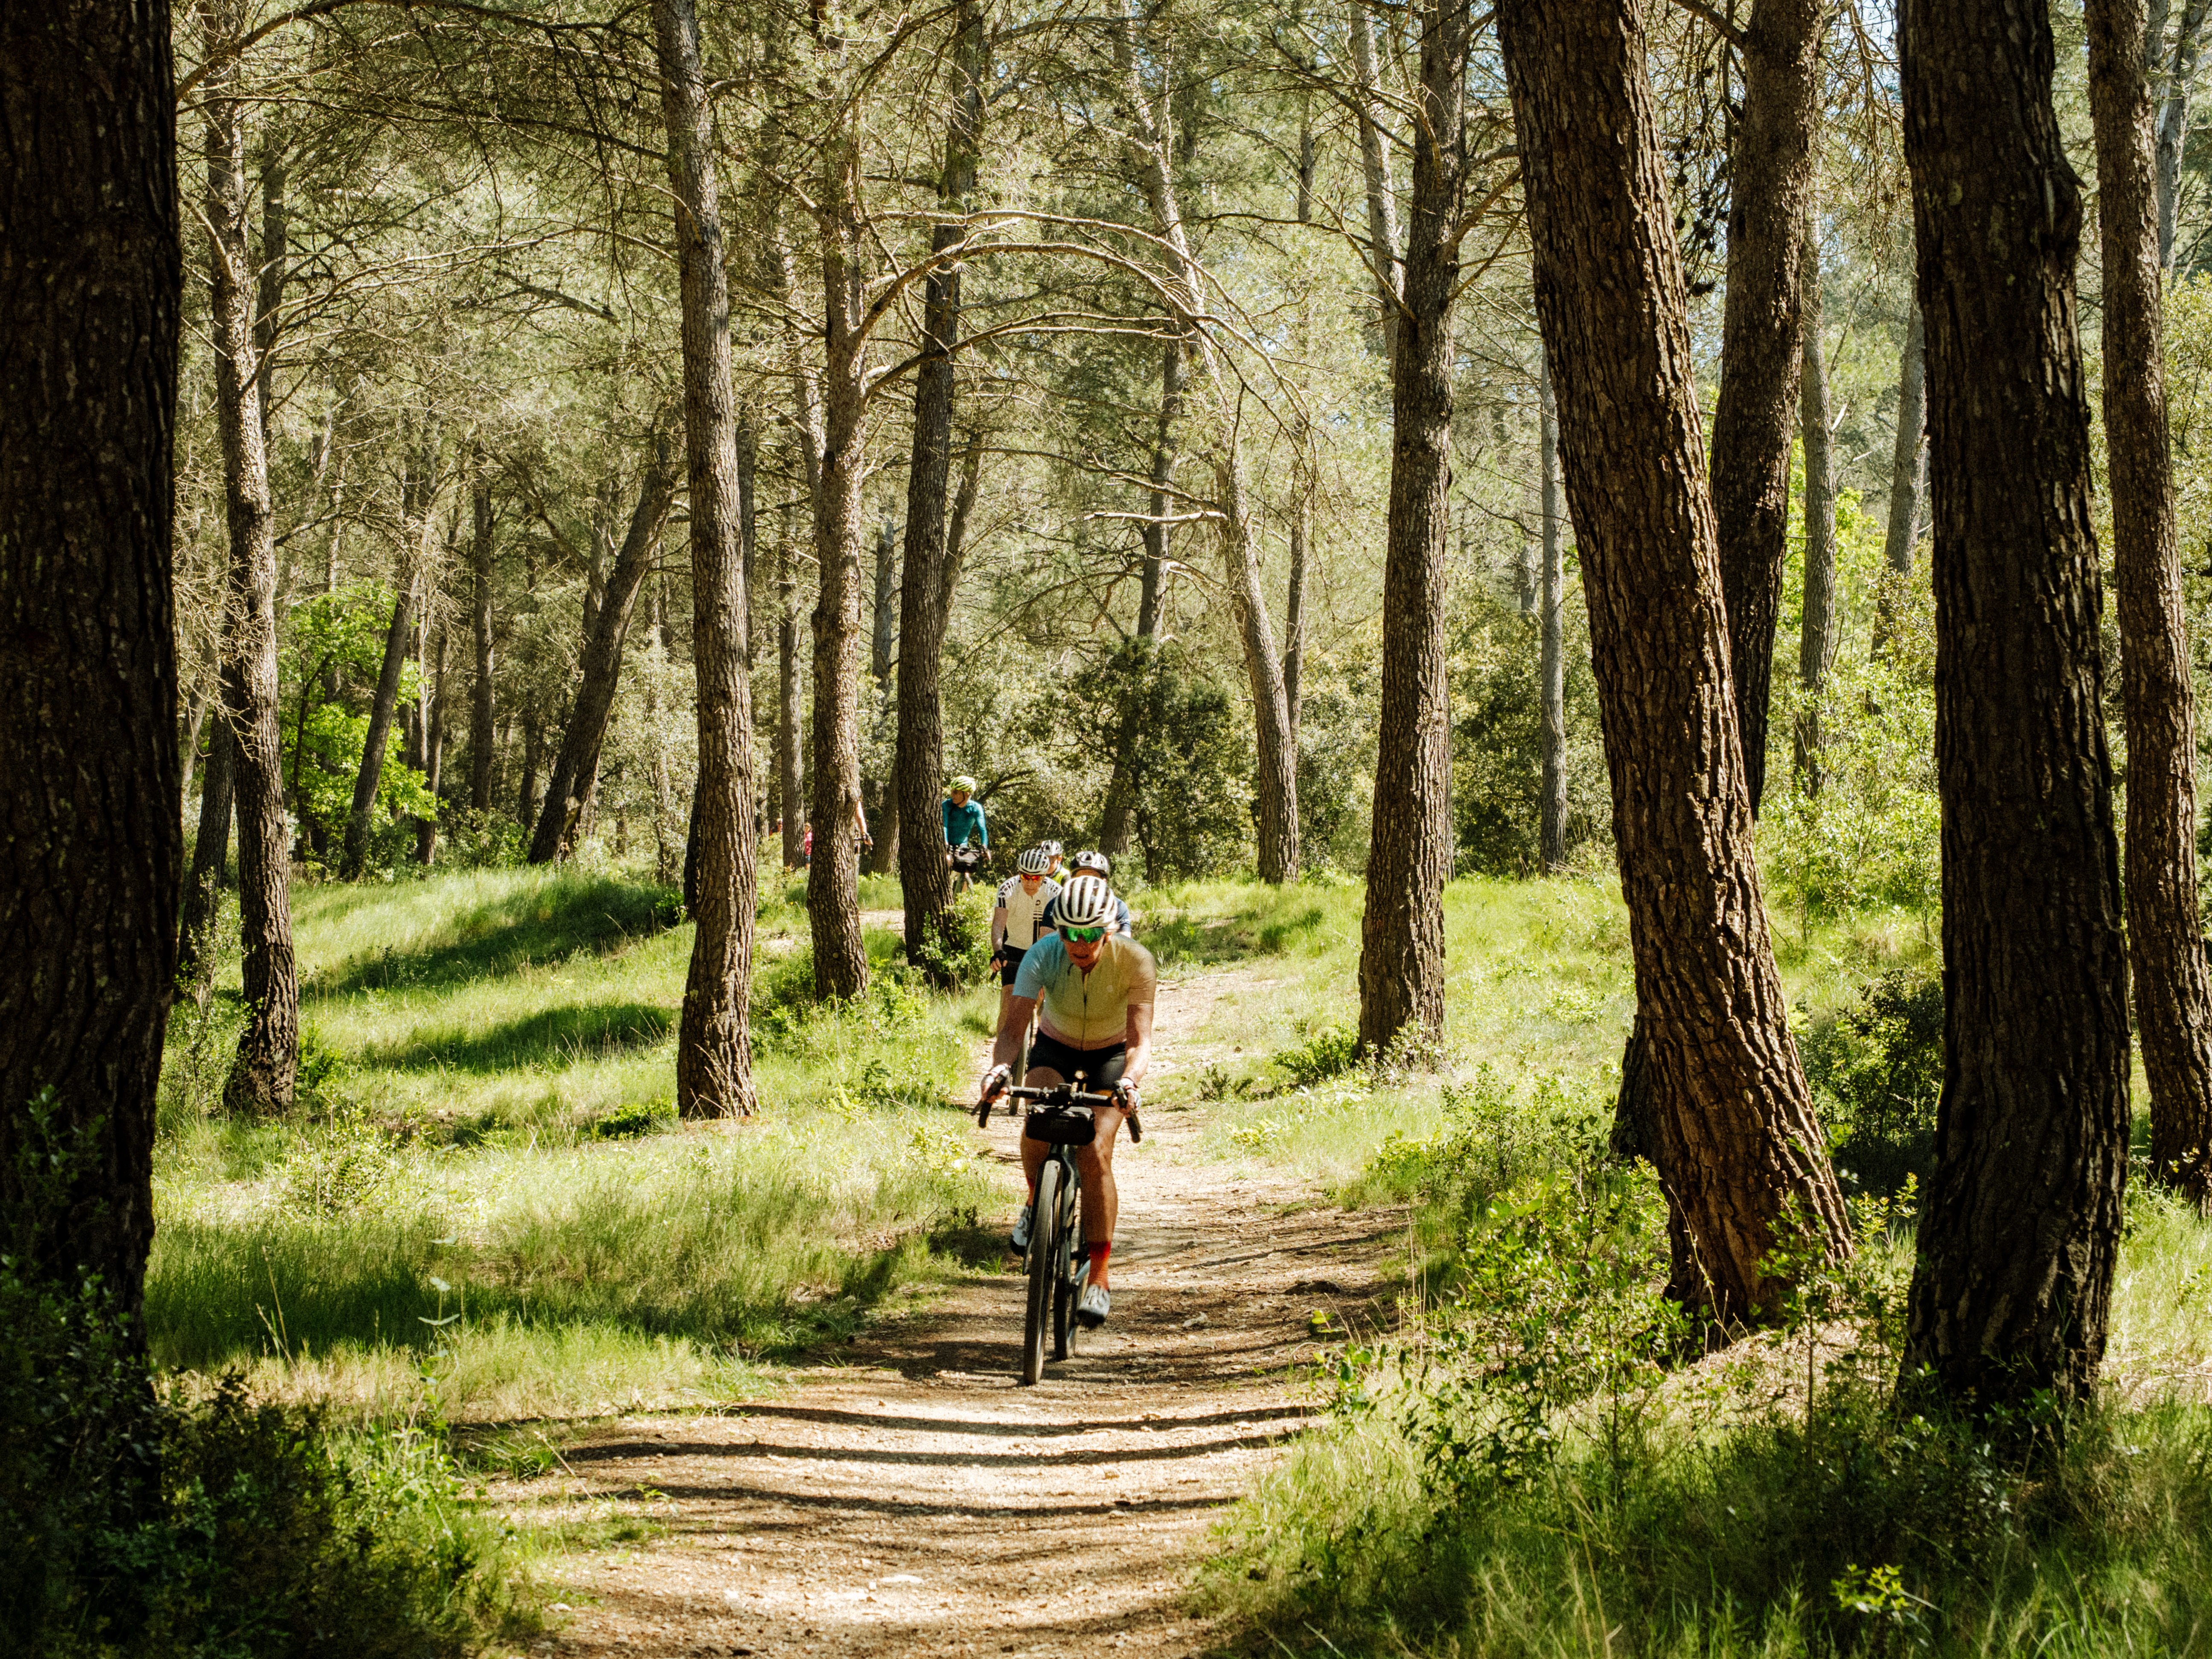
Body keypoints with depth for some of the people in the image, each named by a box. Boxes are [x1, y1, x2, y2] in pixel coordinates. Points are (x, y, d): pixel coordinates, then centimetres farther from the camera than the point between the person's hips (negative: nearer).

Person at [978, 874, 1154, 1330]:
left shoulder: (1136, 962, -30)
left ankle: (1098, 1278, -13)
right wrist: (1000, 1068, -54)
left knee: (1095, 1153, -21)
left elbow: (1140, 1040, -34)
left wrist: (1129, 1081, -55)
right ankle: (1037, 1203, 4)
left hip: (1111, 1053, -1)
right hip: (1056, 1047, 1)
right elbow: (1013, 1027, -33)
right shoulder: (1043, 955, -28)